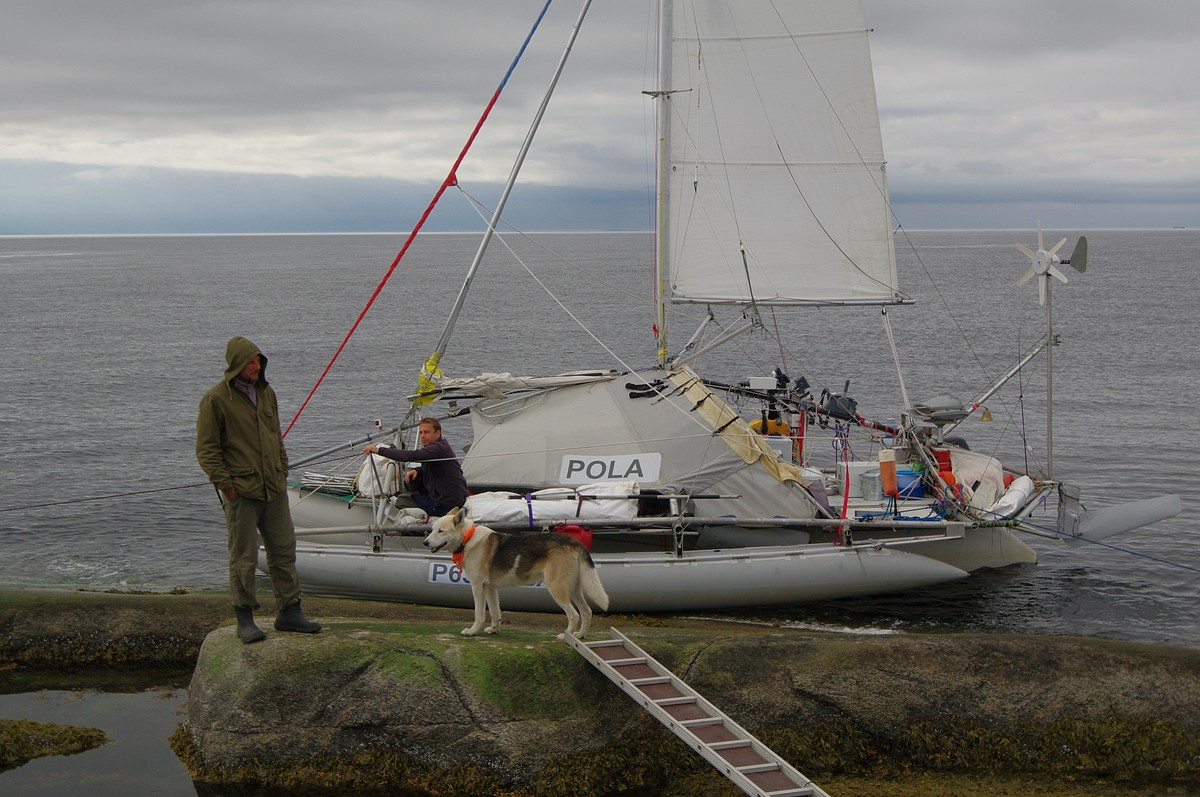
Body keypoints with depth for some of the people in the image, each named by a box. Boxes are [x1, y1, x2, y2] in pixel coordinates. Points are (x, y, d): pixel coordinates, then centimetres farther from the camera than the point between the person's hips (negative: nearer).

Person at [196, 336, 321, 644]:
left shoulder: (266, 393, 12)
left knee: (283, 550, 9)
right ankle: (244, 619, 9)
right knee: (243, 557, -1)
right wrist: (225, 485, -12)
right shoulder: (216, 399, -8)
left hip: (274, 490, 6)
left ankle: (289, 612, 17)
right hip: (241, 491, -6)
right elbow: (206, 450, -7)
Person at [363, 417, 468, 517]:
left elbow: (410, 455, -33)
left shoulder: (439, 448, -21)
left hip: (446, 505, -10)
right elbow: (427, 469, 24)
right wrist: (416, 470, 0)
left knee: (401, 500, -1)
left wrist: (379, 450, -32)